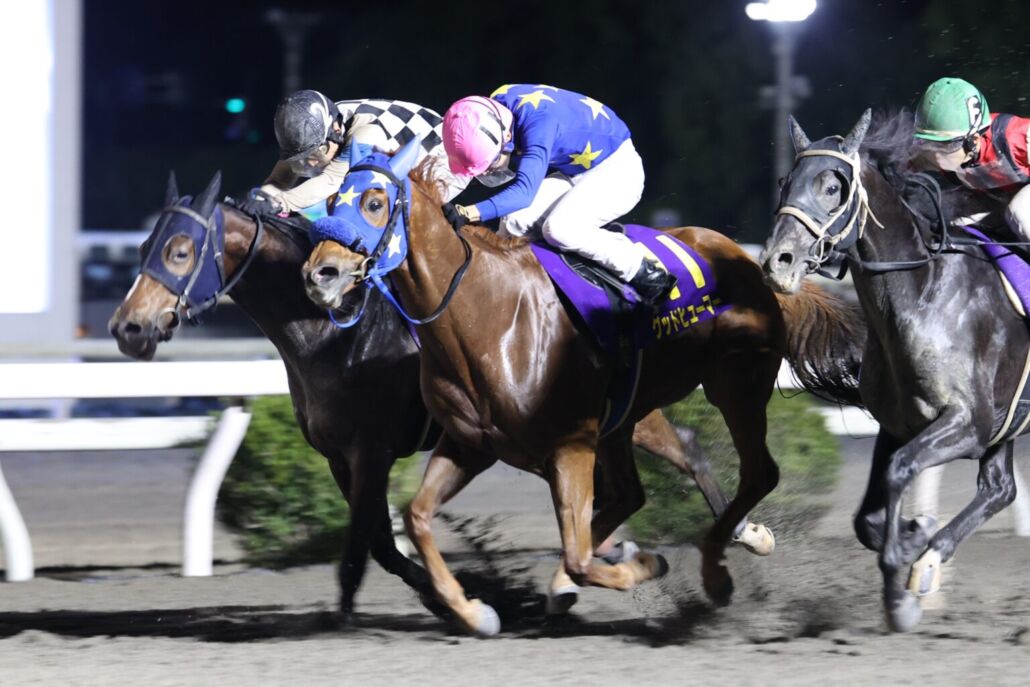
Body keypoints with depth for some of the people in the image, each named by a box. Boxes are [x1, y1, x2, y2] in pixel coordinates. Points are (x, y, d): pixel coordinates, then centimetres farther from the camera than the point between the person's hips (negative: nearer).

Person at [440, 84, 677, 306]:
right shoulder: (491, 111, -14)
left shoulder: (539, 122, -37)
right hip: (572, 173, 8)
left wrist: (470, 213, -57)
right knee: (514, 222, -14)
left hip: (617, 170, -8)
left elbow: (525, 191, -47)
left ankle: (647, 275, -14)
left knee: (559, 228, -28)